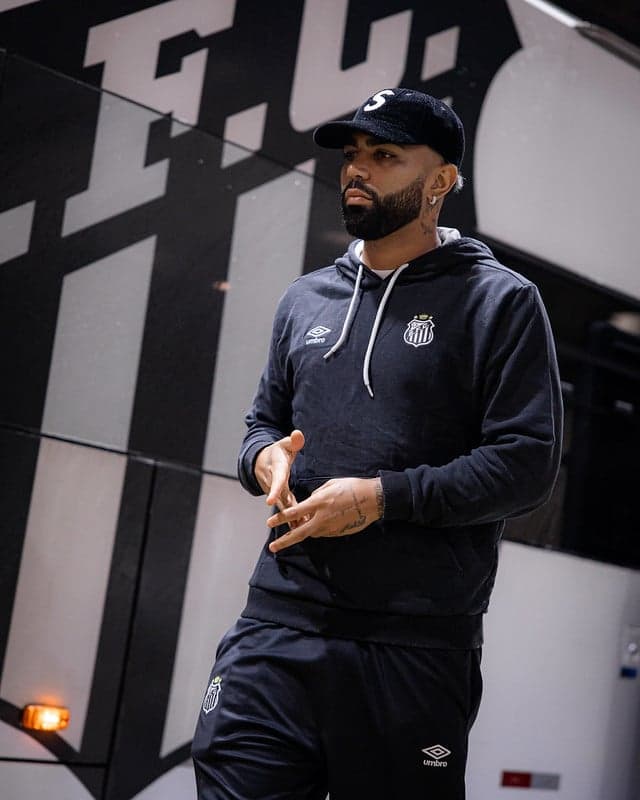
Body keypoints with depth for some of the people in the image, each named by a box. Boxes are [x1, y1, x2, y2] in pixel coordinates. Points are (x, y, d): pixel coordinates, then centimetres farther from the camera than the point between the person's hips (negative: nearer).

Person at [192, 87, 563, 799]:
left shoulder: (499, 301, 0)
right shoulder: (306, 298, 18)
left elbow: (527, 462, -8)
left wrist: (380, 497, -16)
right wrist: (266, 458, 0)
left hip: (417, 646, -4)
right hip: (279, 624, 4)